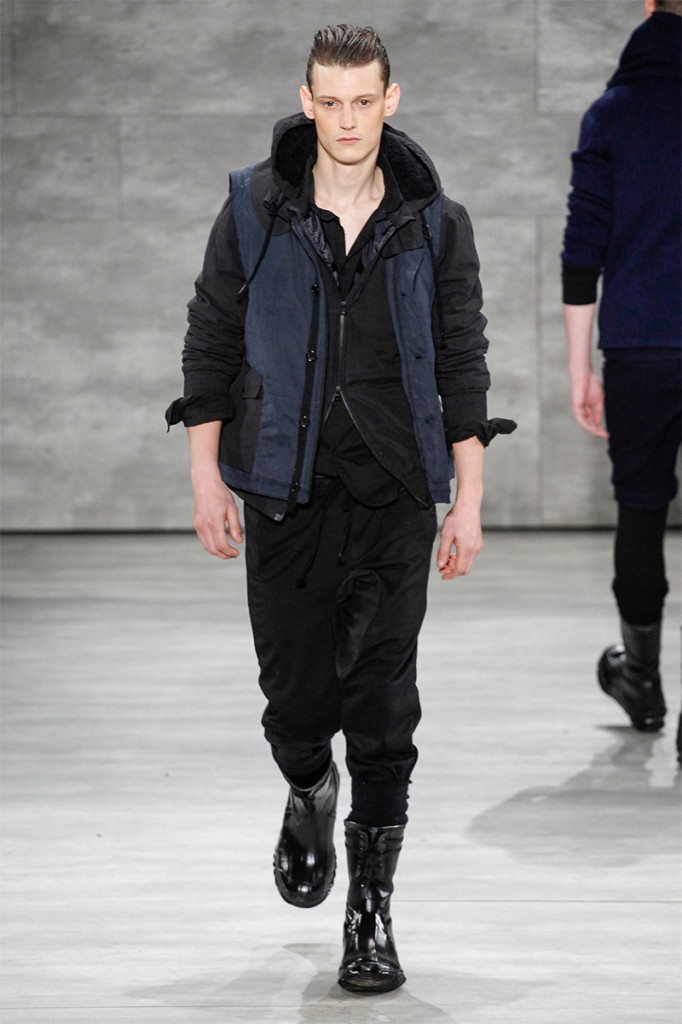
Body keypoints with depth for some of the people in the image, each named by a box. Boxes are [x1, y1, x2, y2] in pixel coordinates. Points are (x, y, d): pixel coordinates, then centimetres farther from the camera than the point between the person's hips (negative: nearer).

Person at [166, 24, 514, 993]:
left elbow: (462, 362, 5)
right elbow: (210, 342, 5)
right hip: (285, 486, 1)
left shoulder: (434, 223, 2)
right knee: (294, 690, 5)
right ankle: (309, 792, 41)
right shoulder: (255, 210, 1)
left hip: (393, 488, 0)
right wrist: (206, 476, 0)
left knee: (382, 697, -6)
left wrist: (469, 499, 0)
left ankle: (372, 907, 3)